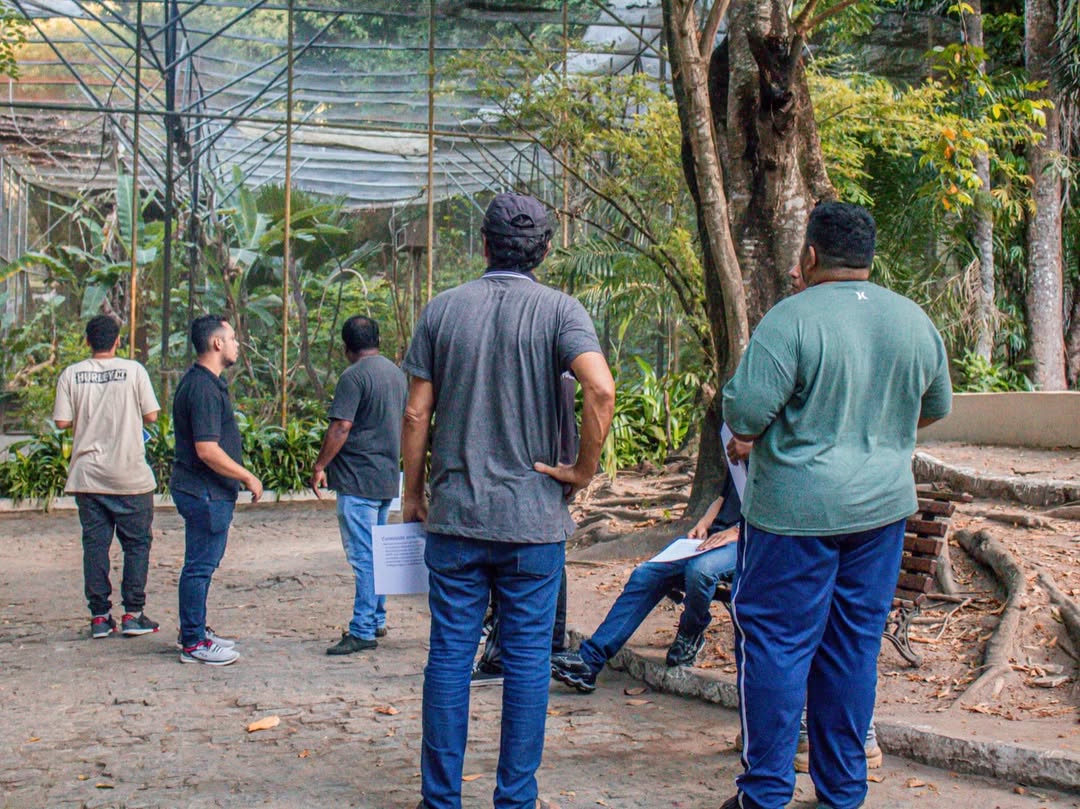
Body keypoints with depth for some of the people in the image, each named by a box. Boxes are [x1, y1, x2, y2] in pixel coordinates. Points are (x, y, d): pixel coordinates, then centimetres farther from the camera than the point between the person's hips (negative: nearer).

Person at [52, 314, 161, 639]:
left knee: (94, 544, 8)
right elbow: (151, 416, -5)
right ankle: (133, 614, 6)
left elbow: (62, 421, -3)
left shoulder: (71, 374, -1)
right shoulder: (133, 370, -6)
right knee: (136, 543, 7)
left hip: (87, 475, 2)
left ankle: (99, 616, 8)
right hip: (130, 477, -2)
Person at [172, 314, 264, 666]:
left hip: (206, 491, 11)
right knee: (200, 565, -3)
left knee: (203, 563, 18)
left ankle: (194, 630, 28)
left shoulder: (205, 382, 13)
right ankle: (193, 644, 3)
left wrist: (241, 478, 22)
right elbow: (207, 450, -25)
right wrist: (248, 477, -16)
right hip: (205, 492, -11)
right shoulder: (203, 388, -20)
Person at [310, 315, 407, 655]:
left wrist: (320, 465, -11)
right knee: (377, 552, 16)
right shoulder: (396, 373, 12)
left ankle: (363, 631, -5)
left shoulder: (354, 376, -14)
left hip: (358, 479, -9)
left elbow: (341, 428, -19)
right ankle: (377, 620, 23)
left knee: (363, 556, -7)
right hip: (389, 476, 9)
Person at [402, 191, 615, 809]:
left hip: (455, 514, 2)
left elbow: (417, 413, 3)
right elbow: (601, 388, -21)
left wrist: (413, 492, 14)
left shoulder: (443, 309, 3)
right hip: (534, 517, -2)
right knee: (528, 658, 6)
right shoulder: (559, 310, -4)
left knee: (451, 654, 7)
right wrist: (585, 469, -8)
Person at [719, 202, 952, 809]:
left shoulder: (792, 319, -14)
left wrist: (743, 426, 5)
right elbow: (938, 406, 18)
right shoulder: (915, 321, 5)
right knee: (855, 646, 13)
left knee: (776, 642, 3)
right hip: (884, 507, 6)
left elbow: (744, 414, -18)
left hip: (797, 508, -5)